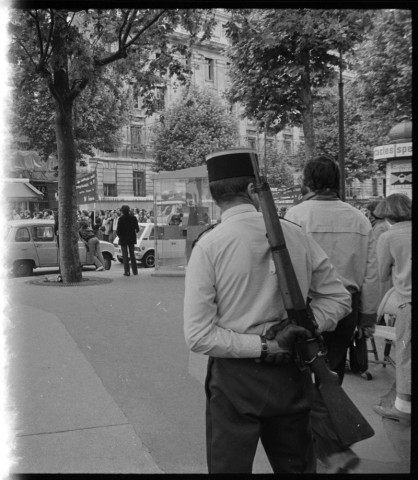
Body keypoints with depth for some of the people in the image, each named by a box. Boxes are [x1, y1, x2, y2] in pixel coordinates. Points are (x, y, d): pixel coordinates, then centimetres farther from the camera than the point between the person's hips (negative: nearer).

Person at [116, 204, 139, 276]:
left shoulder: (121, 218, -14)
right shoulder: (133, 218, -2)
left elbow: (118, 230, -15)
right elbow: (137, 228, -1)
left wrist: (119, 234, 5)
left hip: (123, 238, -4)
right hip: (132, 238, 4)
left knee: (125, 255, 2)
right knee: (132, 254, 15)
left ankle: (127, 272, -1)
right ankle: (135, 271, 16)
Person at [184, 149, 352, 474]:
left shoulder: (208, 246, -12)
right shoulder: (295, 234, -3)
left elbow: (198, 336, -16)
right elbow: (338, 298, 6)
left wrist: (262, 347, -12)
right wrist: (303, 326, -5)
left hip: (235, 378, -3)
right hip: (293, 375, 3)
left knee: (229, 466, 15)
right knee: (298, 466, 21)